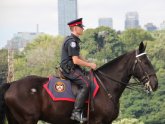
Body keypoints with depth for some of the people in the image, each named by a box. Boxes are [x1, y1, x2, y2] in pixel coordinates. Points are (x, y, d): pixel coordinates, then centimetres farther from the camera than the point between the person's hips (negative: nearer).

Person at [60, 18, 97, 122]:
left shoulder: (74, 40, 18)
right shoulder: (71, 41, -16)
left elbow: (78, 57, 25)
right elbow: (76, 60, -21)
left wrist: (89, 63, 12)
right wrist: (90, 65, -12)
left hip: (73, 68, 11)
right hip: (69, 69, -11)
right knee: (86, 84, -25)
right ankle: (76, 112, -29)